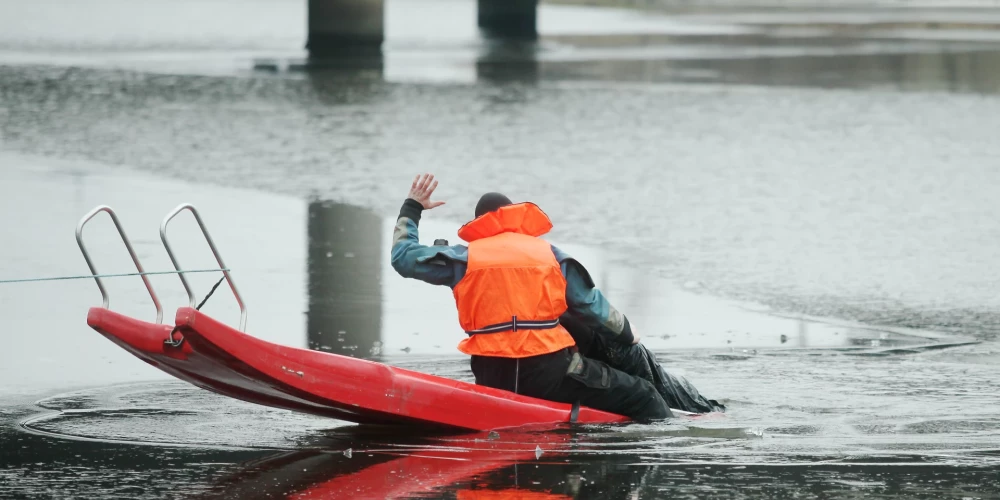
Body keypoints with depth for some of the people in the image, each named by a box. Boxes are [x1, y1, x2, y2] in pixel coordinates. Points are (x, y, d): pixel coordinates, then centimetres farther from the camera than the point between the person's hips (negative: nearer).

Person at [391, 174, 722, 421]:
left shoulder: (465, 259, 6)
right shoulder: (549, 255, 6)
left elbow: (403, 257, 15)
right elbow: (595, 308, 6)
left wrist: (411, 208, 30)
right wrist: (630, 339, 23)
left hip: (493, 381, 4)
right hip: (548, 374, -4)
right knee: (642, 398, 8)